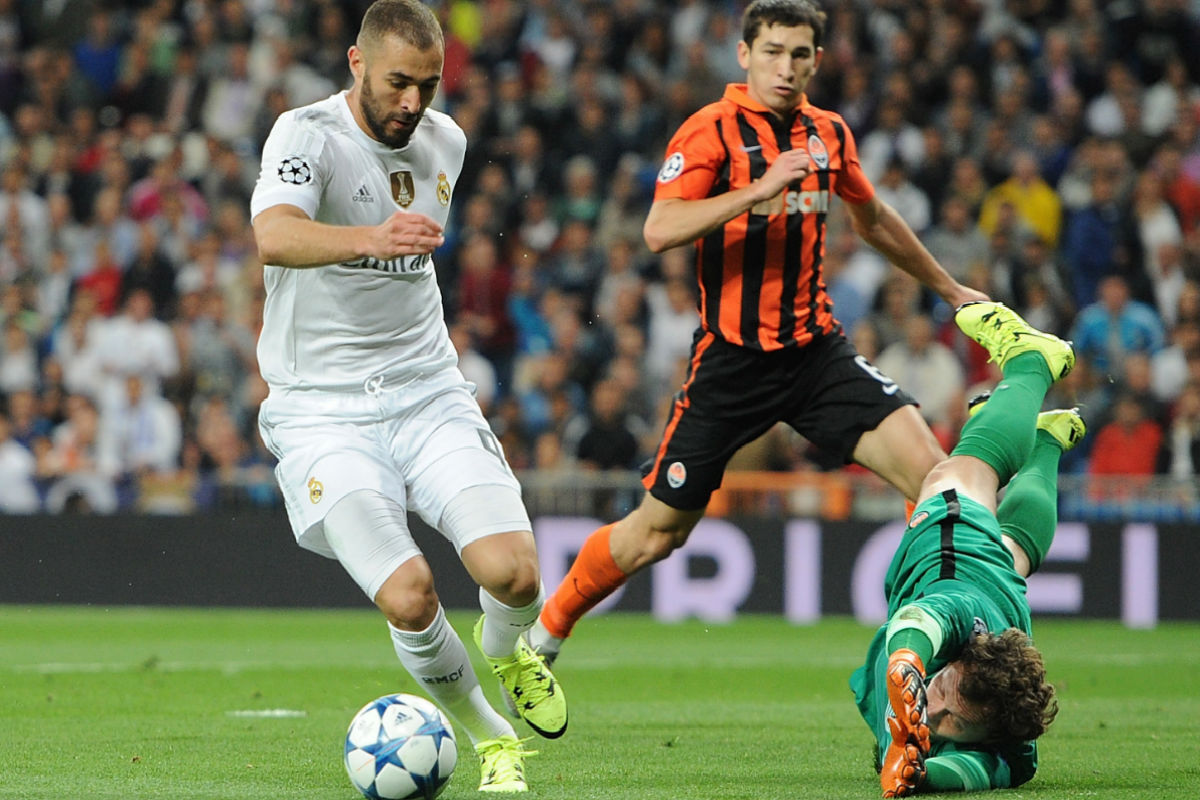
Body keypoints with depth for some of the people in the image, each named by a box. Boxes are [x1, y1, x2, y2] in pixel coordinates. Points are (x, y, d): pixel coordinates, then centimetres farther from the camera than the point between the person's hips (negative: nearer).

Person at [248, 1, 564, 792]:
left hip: (427, 392, 4)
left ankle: (509, 654, 19)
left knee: (513, 573, -18)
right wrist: (372, 238, -52)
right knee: (408, 598, -21)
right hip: (323, 408, -4)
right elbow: (274, 237, -35)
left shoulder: (445, 141, 8)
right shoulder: (307, 134, -13)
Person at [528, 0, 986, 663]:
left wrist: (947, 287, 37)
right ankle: (544, 629, 26)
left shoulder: (829, 134, 8)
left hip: (816, 351, 4)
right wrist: (758, 190, -33)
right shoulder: (712, 131, -10)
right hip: (732, 357, -4)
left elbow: (872, 217, 27)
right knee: (656, 532, 3)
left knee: (926, 467, -17)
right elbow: (659, 230, -25)